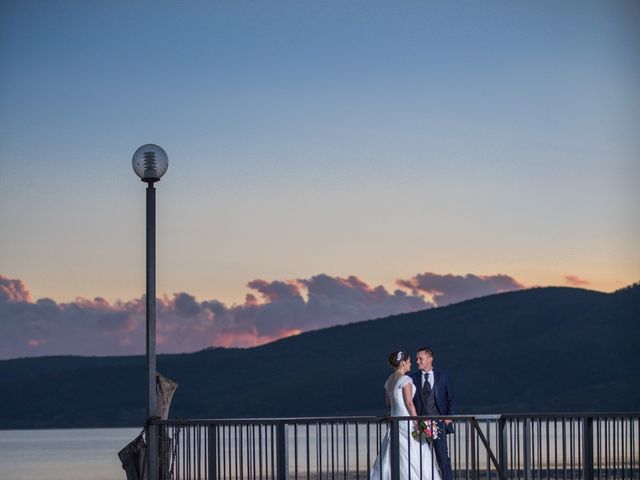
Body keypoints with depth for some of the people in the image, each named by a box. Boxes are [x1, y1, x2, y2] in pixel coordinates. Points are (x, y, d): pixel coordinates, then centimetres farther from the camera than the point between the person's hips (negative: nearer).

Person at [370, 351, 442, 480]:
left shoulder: (389, 381, 12)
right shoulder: (405, 379, -13)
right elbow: (409, 403, -17)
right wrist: (417, 422, -15)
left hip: (395, 417, 8)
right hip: (406, 419, -8)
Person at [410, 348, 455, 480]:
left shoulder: (443, 376, 6)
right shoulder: (413, 378, 7)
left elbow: (450, 399, 10)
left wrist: (449, 417, -2)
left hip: (438, 422, -1)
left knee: (443, 458, -4)